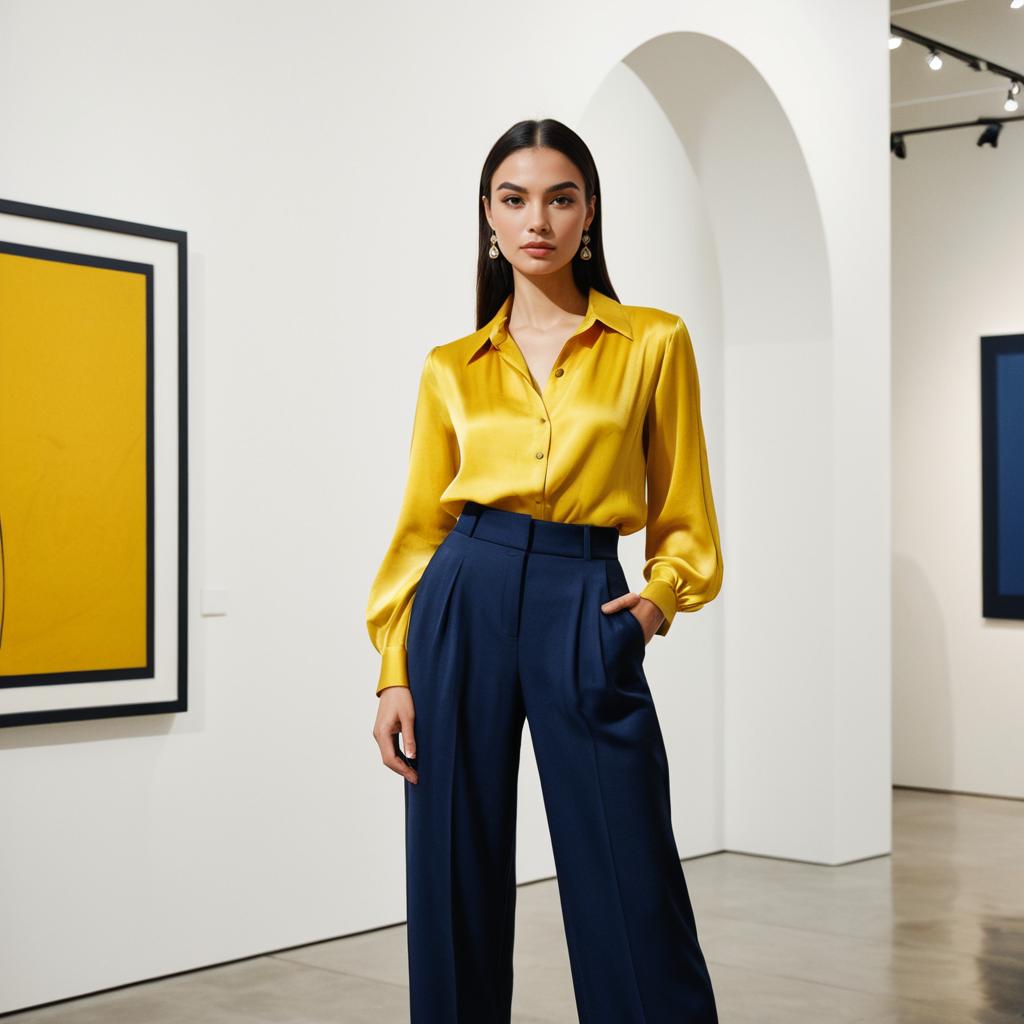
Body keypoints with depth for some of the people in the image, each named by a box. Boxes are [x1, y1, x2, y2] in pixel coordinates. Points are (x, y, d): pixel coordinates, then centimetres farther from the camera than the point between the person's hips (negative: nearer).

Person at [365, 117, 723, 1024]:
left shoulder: (654, 343, 5)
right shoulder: (451, 370, 10)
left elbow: (683, 517, 9)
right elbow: (421, 526, 9)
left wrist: (661, 594, -9)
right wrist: (394, 671, 0)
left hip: (587, 615, -2)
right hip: (465, 603, 2)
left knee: (631, 899, -3)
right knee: (456, 883, 6)